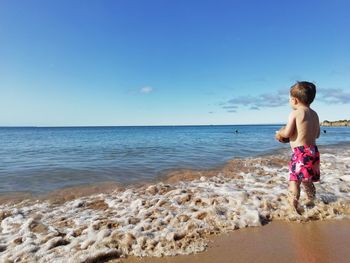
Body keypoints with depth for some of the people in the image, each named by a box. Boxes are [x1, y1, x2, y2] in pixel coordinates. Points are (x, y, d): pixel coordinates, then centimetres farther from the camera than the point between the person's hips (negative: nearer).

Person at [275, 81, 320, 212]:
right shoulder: (314, 114, 12)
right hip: (313, 151, 8)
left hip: (301, 153, -8)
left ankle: (294, 209, -5)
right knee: (308, 181, 22)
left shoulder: (295, 113, -11)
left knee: (294, 180, -5)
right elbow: (317, 134, 18)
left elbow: (287, 133, -14)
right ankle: (311, 203, 35)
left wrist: (279, 133, 6)